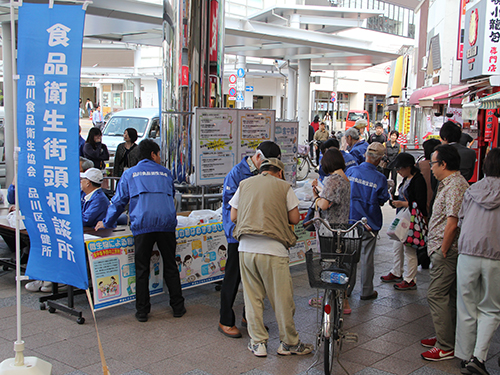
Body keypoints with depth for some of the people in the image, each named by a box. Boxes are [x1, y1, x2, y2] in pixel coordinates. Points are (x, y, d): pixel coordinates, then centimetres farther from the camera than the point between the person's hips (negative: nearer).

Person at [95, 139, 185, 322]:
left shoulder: (130, 173, 15)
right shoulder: (165, 173, 19)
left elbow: (119, 201, 15)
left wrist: (106, 223, 27)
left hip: (142, 224, -1)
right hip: (167, 223, 2)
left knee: (142, 269, 5)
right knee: (170, 266, 11)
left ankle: (142, 311, 8)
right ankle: (178, 307, 16)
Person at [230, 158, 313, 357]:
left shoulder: (244, 184, 14)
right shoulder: (284, 187, 5)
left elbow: (233, 216, 14)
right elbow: (294, 219, 5)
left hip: (246, 248, 3)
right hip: (273, 250, -3)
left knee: (252, 297, 12)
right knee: (282, 299, 7)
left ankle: (258, 342, 18)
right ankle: (289, 343, 18)